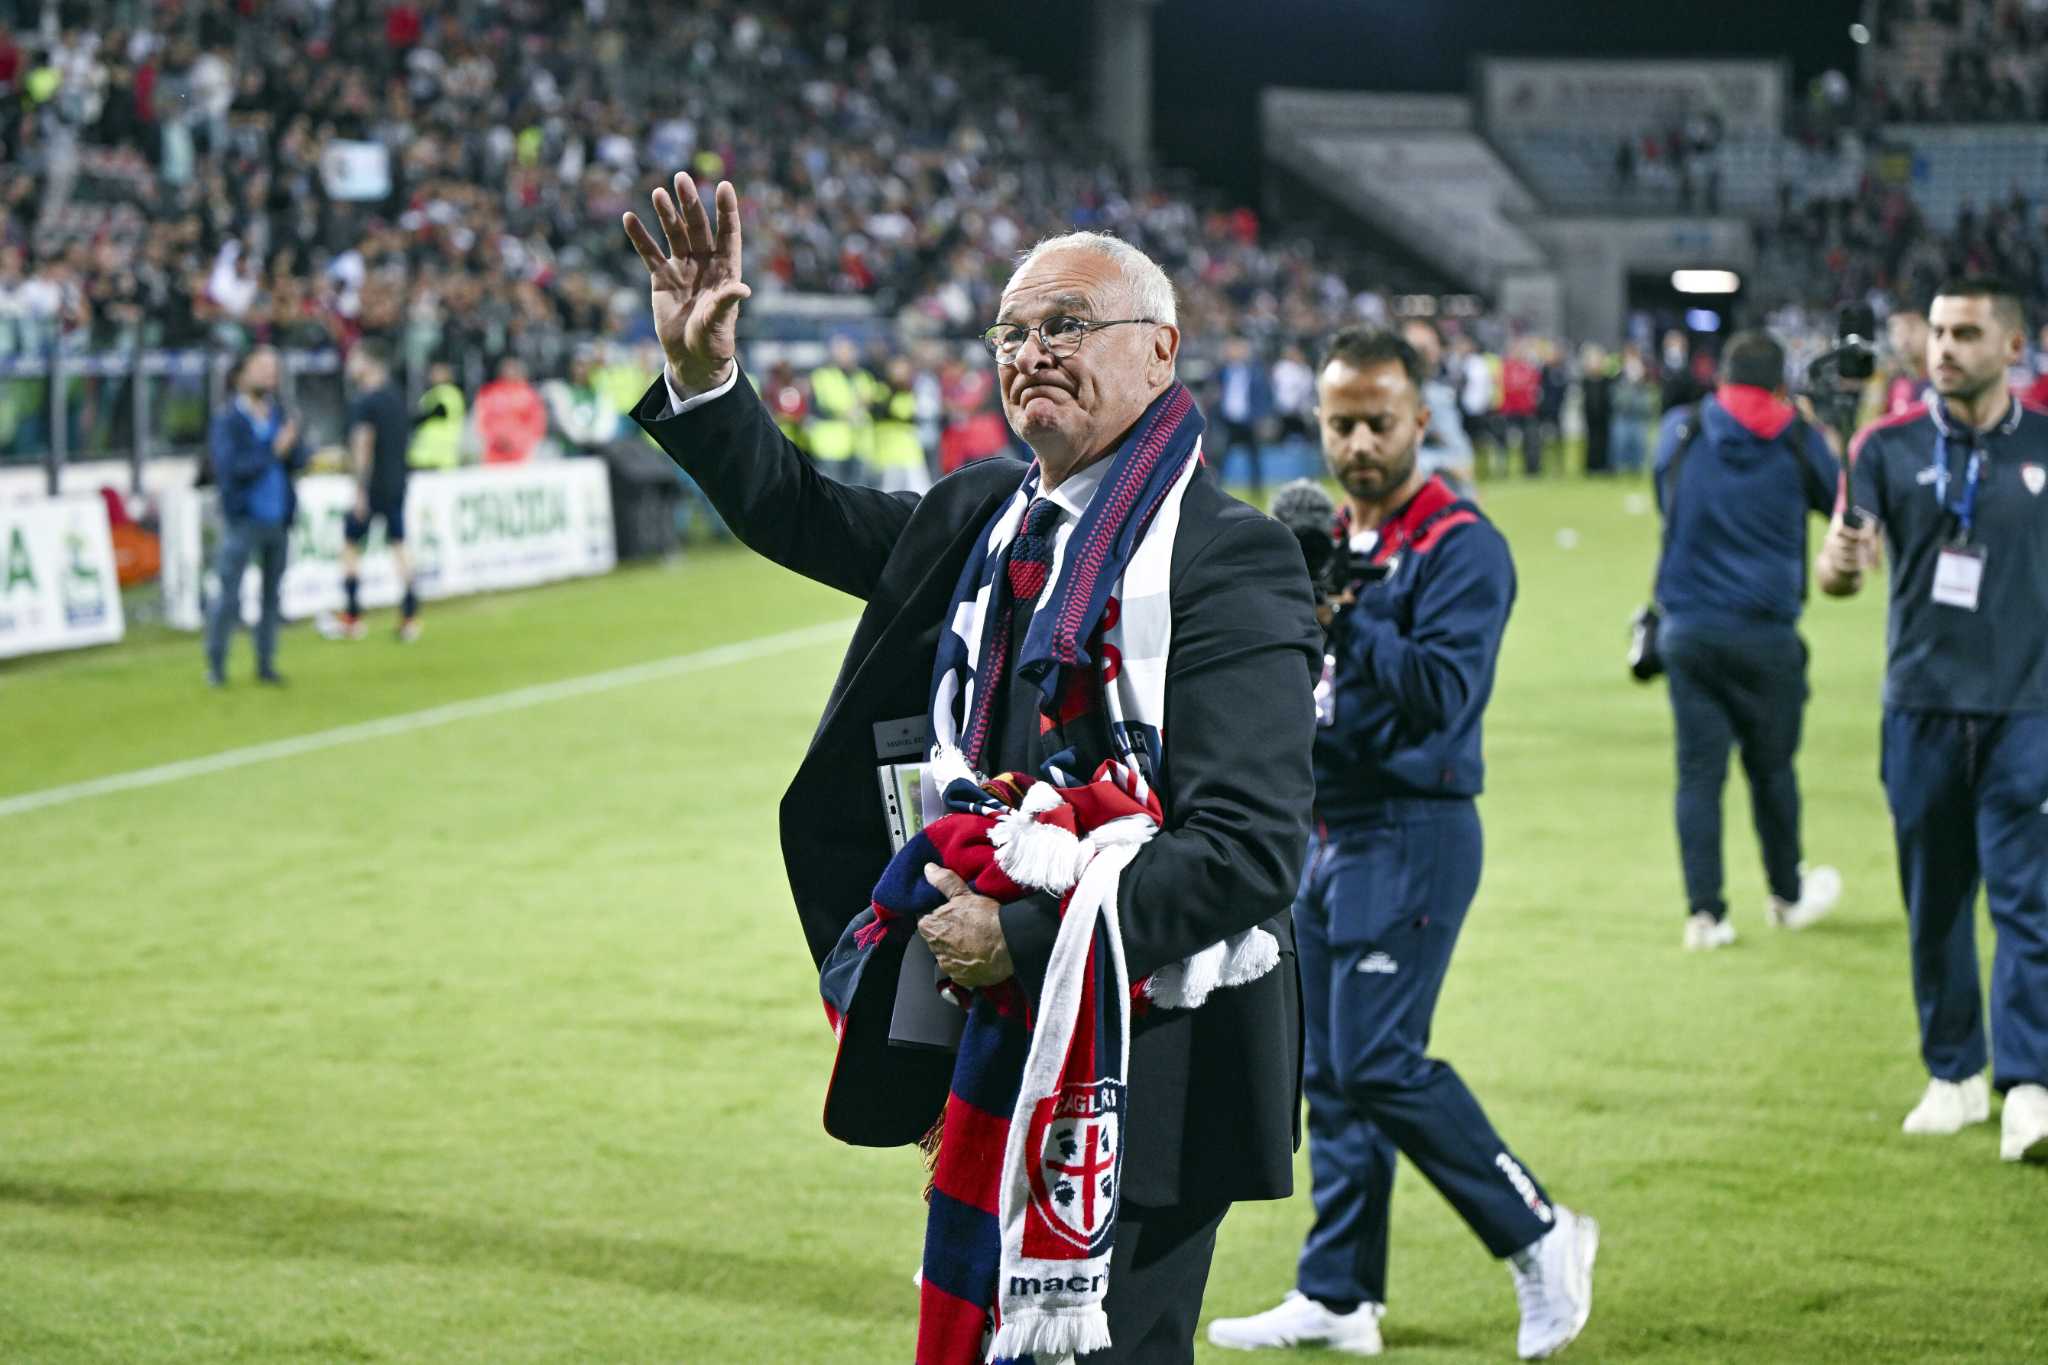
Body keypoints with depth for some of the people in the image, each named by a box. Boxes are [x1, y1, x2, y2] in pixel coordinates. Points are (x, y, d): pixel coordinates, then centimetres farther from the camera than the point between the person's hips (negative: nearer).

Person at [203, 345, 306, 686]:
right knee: (229, 594, -7)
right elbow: (230, 469, -17)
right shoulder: (228, 420, -8)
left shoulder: (279, 414, 7)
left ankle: (266, 664, 18)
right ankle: (215, 664, 3)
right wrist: (273, 452, -18)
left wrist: (292, 446, -19)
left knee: (272, 594, 10)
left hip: (278, 518, 5)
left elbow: (300, 460, 3)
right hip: (243, 519, -5)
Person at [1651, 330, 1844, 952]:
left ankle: (1704, 912, 0)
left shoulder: (1681, 431, 1)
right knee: (1771, 767, 14)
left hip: (1687, 633, 1)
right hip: (1766, 633, -1)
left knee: (1698, 772, 3)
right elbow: (1844, 506, 13)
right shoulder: (1797, 441, -3)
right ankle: (1787, 896, 30)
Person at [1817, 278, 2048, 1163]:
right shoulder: (1888, 448, 2)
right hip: (1921, 704, 1)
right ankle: (1954, 1076, 21)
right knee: (1933, 902, 9)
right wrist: (1841, 561, -28)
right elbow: (1836, 574, -5)